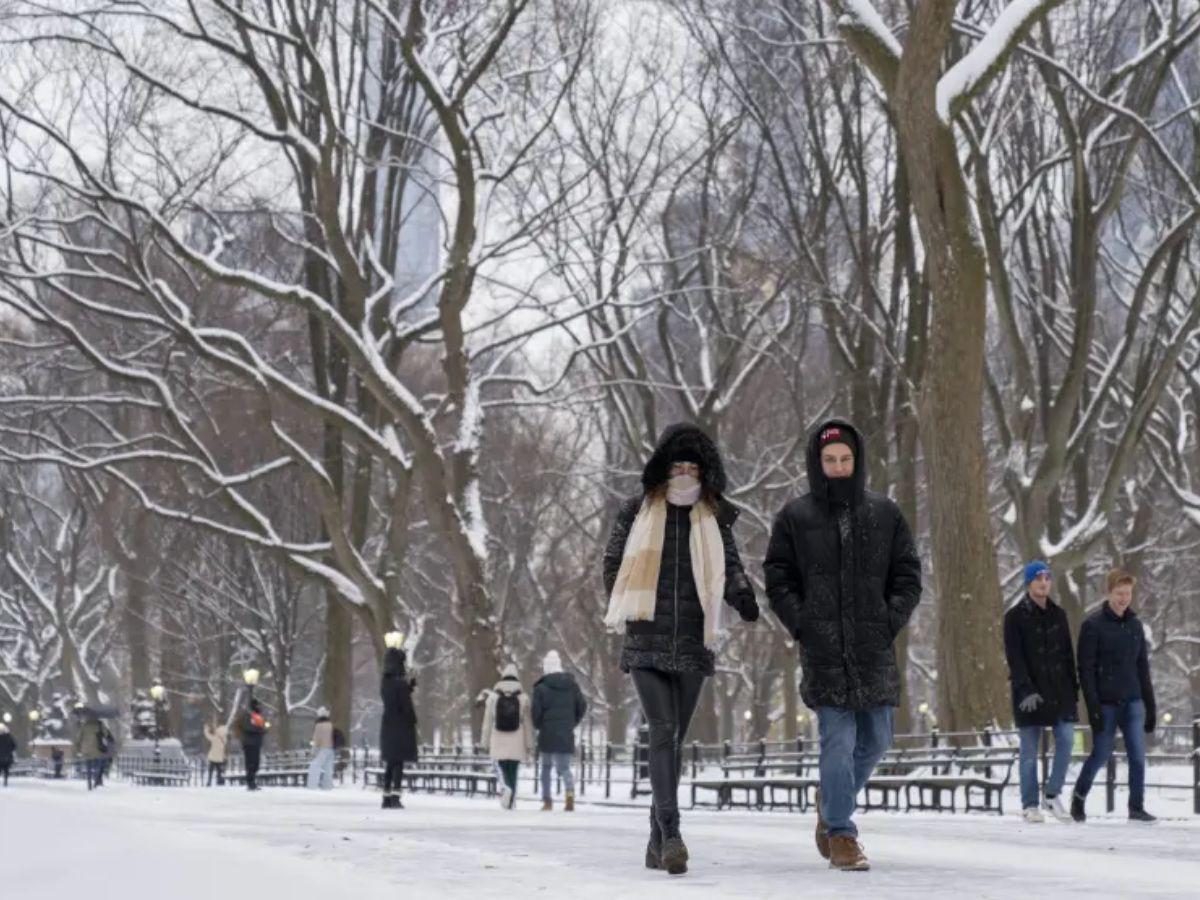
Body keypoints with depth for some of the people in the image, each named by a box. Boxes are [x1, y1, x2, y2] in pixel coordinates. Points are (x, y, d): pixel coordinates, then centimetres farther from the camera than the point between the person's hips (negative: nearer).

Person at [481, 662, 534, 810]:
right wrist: (529, 745, 3)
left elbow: (487, 721, 2)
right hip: (516, 743, 0)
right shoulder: (523, 697, -3)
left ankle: (506, 788, -20)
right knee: (513, 772, 8)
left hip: (498, 743, 0)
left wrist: (486, 743, 10)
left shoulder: (493, 696, -1)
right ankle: (511, 802, 2)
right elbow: (527, 723, -2)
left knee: (503, 769, 9)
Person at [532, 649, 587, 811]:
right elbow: (582, 706, 6)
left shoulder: (541, 687, -6)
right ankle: (569, 792, -24)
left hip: (547, 734, -2)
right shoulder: (572, 684, 6)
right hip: (567, 734, 2)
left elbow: (536, 710, -8)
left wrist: (538, 726, 11)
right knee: (564, 767, 4)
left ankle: (547, 801, 11)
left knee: (546, 767, 13)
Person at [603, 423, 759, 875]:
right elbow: (613, 563, 13)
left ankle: (657, 843, 17)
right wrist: (624, 609, 3)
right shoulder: (637, 512, 3)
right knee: (663, 731, -17)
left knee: (674, 737, 8)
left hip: (692, 643, 3)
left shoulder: (713, 519, 8)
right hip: (646, 641, -3)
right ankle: (670, 835, -25)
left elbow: (730, 566, 10)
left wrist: (744, 596, -10)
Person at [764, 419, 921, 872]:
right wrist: (801, 624, -6)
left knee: (876, 739, 8)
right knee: (838, 739, -9)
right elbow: (778, 579, 5)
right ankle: (840, 833, -3)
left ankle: (833, 799, 32)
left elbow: (908, 575, 11)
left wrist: (892, 620, -2)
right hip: (823, 648, -3)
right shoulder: (795, 517, 4)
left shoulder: (884, 514, 9)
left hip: (874, 648, 3)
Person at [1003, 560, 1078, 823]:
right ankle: (1030, 805, 6)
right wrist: (1026, 690, -20)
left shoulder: (1058, 615, 13)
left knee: (1066, 741, -6)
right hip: (1030, 693, -4)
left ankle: (1053, 796, 9)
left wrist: (1073, 688, 10)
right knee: (1029, 751, -1)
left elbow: (1068, 655, 16)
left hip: (1059, 690, 4)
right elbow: (1014, 658, -10)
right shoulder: (1015, 617, -2)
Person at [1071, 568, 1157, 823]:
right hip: (1106, 704, -4)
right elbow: (1086, 669, -9)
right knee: (1100, 755, 3)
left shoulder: (1135, 625, 10)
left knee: (1137, 756, -3)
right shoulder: (1093, 625, -6)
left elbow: (1143, 668, 15)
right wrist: (1093, 706, -15)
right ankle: (1079, 797, 25)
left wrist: (1150, 706, 12)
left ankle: (1137, 807, 4)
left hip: (1132, 703, 4)